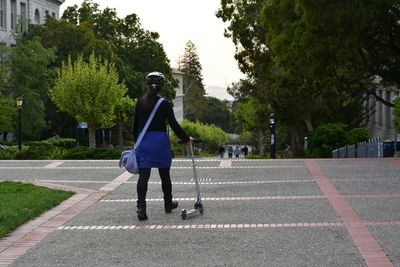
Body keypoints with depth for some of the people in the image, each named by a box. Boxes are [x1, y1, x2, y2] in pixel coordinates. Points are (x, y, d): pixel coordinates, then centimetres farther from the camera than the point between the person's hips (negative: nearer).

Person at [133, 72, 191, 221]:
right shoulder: (164, 104, -7)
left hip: (143, 141, 2)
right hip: (160, 141, -2)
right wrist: (186, 138, 4)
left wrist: (137, 142, 20)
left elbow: (135, 125, 8)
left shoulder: (140, 103, 3)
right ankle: (168, 204, 29)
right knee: (164, 174, 14)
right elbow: (174, 125, -8)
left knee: (143, 175, -2)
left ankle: (141, 207, -16)